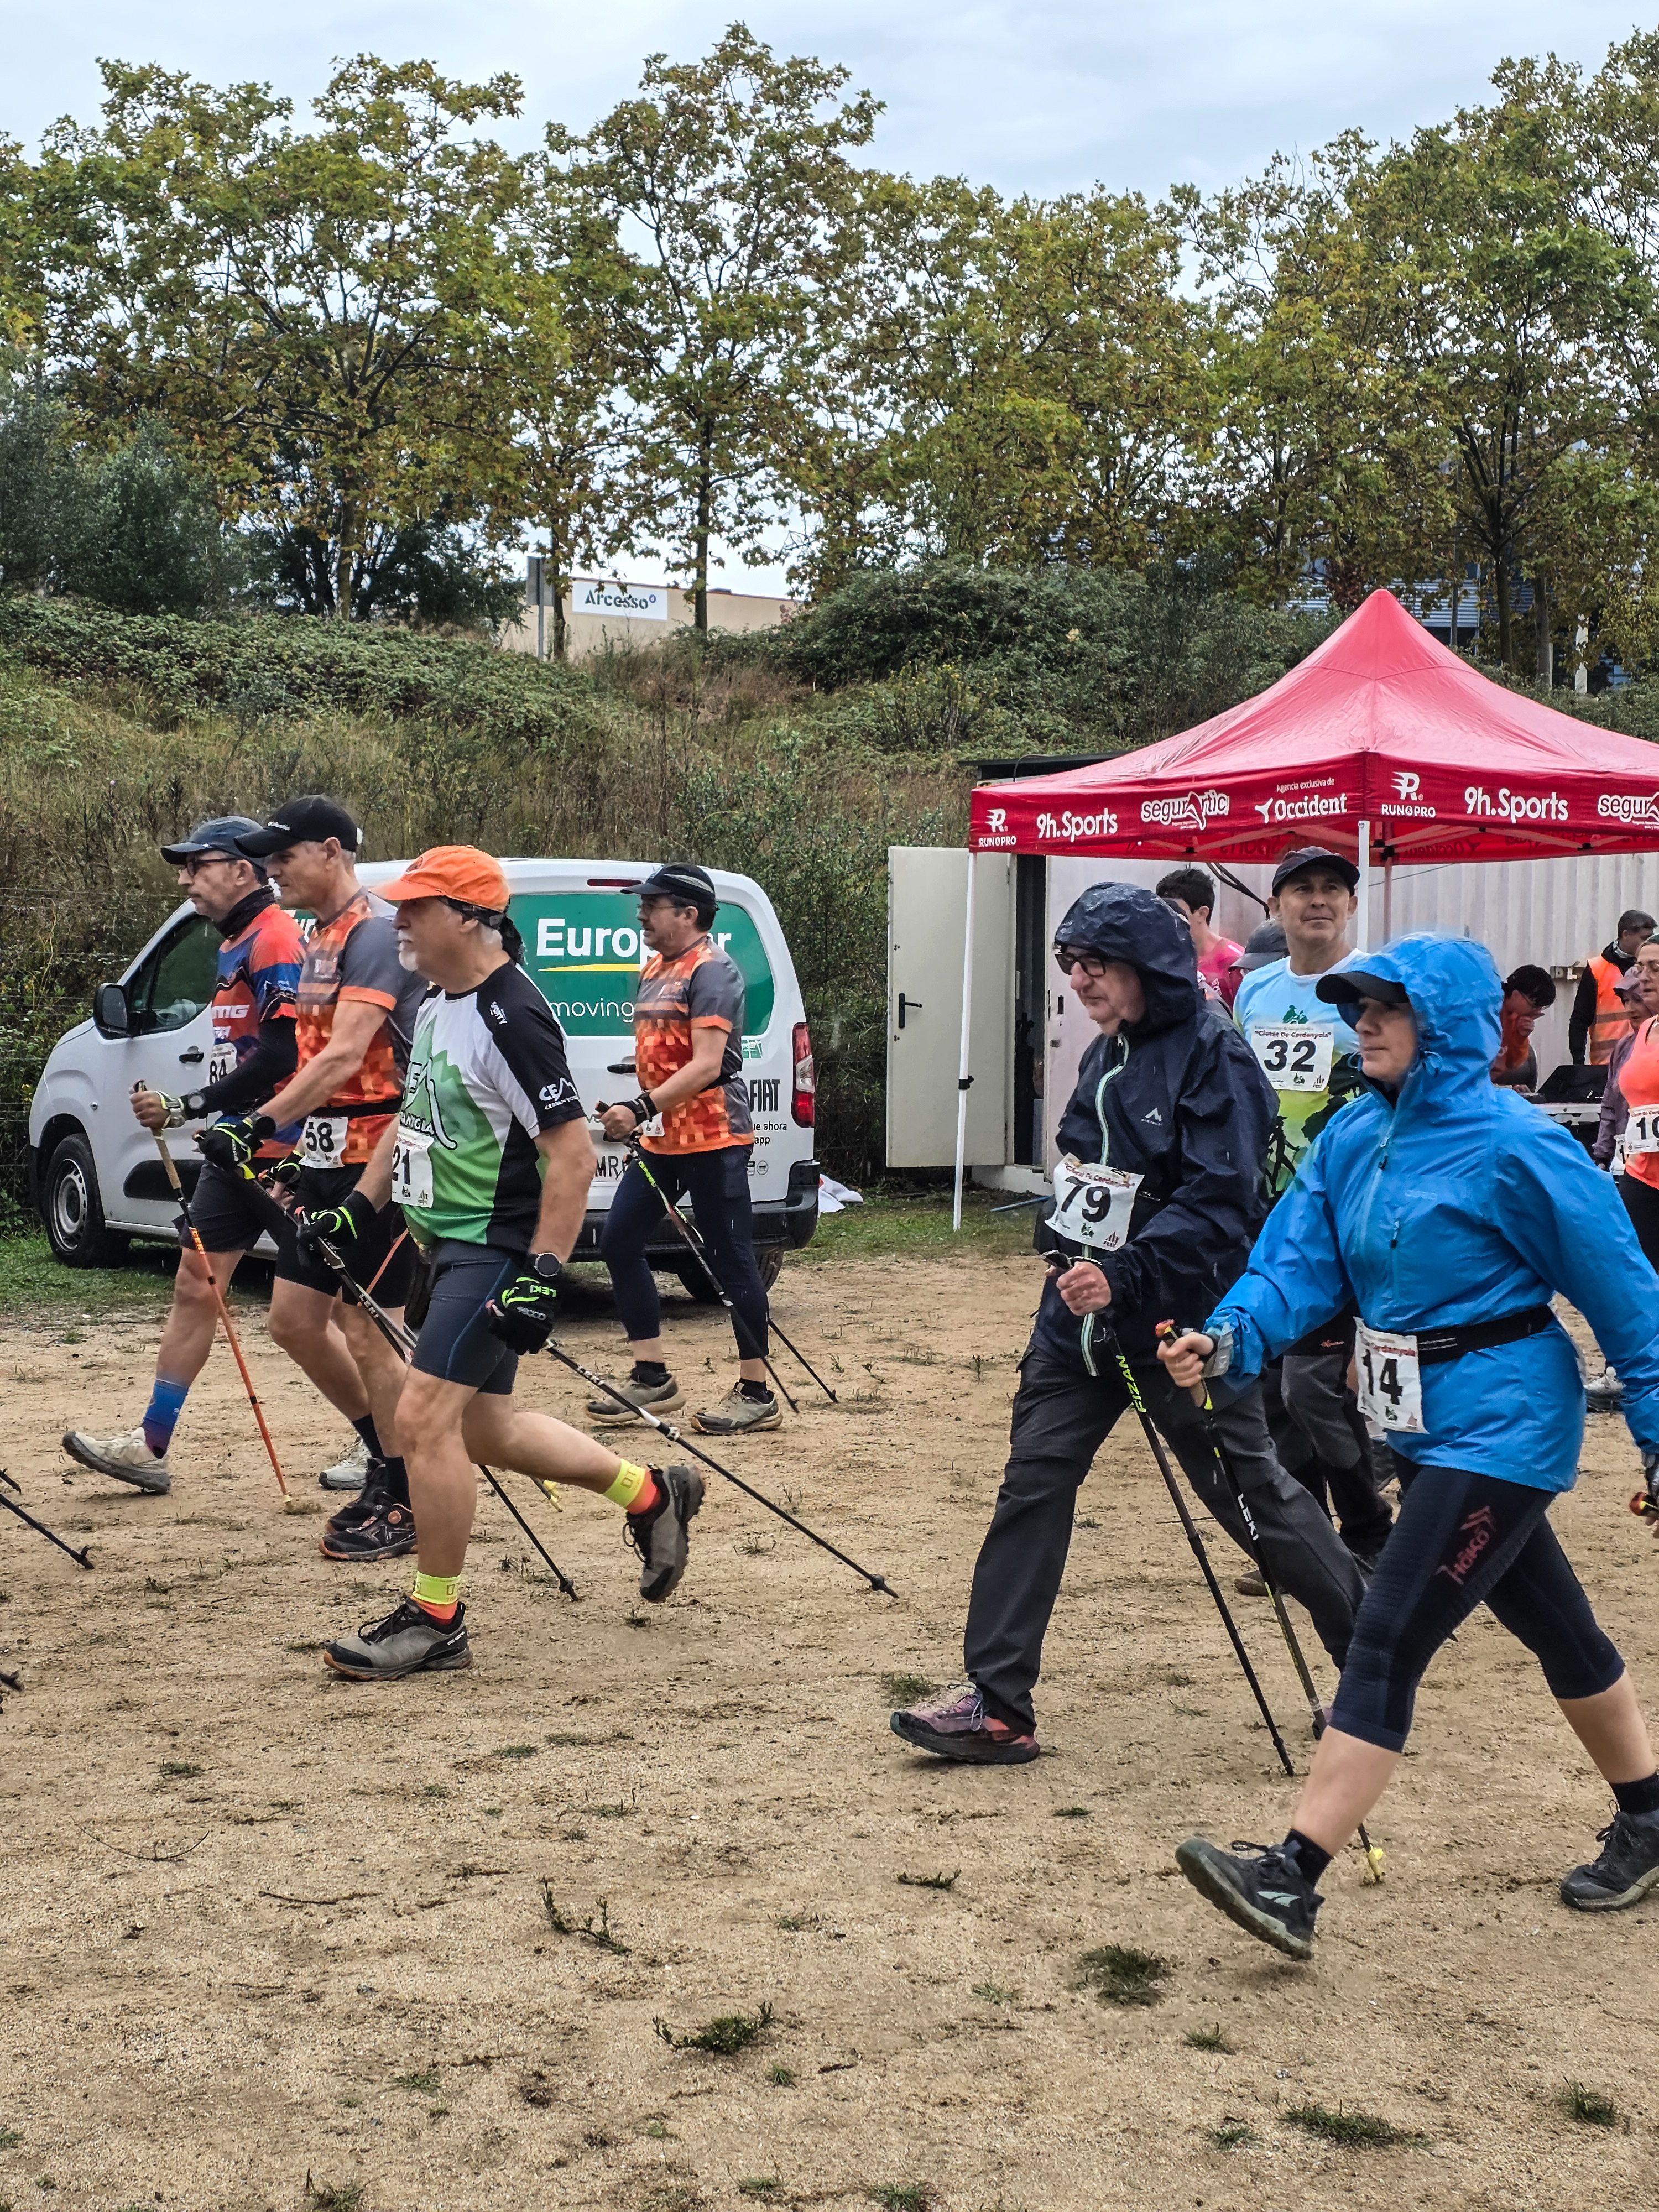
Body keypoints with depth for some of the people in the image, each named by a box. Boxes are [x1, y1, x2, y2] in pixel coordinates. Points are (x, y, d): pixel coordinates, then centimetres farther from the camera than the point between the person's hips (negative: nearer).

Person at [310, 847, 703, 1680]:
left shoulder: (511, 1017, -21)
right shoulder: (437, 1002, 9)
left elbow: (572, 1155, -23)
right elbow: (414, 1113, 23)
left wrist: (542, 1276, -26)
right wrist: (360, 1207, 17)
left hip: (496, 1250, -10)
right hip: (450, 1243, 10)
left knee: (424, 1418, -12)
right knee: (484, 1424, 16)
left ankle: (436, 1622, 0)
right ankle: (650, 1494, 32)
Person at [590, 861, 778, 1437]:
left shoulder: (711, 970, -14)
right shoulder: (654, 969, 15)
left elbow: (707, 1065, -22)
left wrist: (641, 1109, -26)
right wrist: (638, 1119, 20)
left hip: (713, 1141, -10)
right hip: (660, 1140, 10)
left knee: (732, 1258, -4)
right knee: (619, 1240, 6)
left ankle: (756, 1394, 3)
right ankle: (652, 1378, 13)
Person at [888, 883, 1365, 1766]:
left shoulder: (1213, 1055, -16)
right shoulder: (1107, 1054, 10)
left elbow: (1219, 1204, -25)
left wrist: (1125, 1277, -33)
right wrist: (1069, 1253, 13)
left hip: (1183, 1319, -7)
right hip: (1085, 1307, 8)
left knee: (1248, 1488, 5)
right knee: (1032, 1485, 0)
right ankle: (996, 1704, 4)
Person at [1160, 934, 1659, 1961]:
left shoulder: (1514, 1146, -18)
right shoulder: (1356, 1136, 3)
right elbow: (1298, 1260, -2)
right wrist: (1231, 1338, -22)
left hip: (1502, 1428, -8)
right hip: (1426, 1423, 8)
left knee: (1391, 1637, -12)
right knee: (1555, 1626, 21)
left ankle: (1294, 1880, -11)